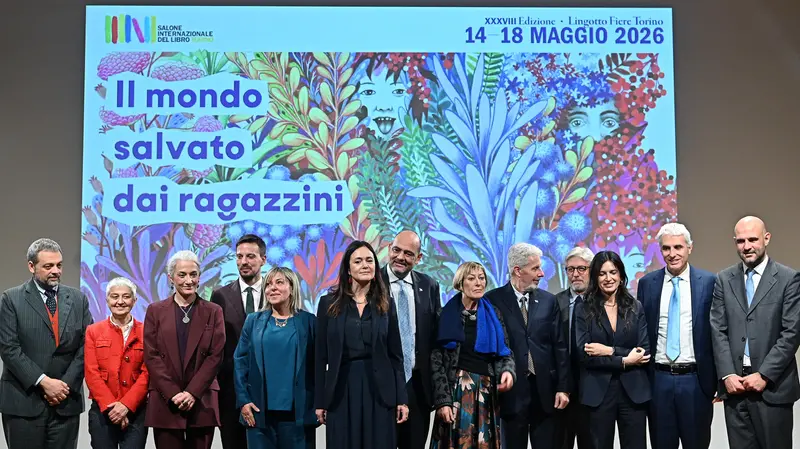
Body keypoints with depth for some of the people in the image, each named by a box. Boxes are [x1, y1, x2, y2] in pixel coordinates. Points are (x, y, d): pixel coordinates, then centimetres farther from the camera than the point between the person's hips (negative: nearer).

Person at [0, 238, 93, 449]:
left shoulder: (78, 299, 9)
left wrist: (66, 384, -7)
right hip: (23, 401, -2)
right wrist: (44, 382, -13)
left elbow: (86, 346, 4)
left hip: (66, 401, 3)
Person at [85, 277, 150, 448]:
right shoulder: (94, 331, 7)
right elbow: (91, 373, -1)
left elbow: (147, 373, -2)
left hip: (136, 412, -1)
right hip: (102, 412, 1)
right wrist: (111, 406, -11)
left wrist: (126, 405, -14)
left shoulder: (145, 332, 4)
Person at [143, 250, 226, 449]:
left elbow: (215, 356, 0)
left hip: (202, 403, 0)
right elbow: (152, 356, 0)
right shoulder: (155, 311, 7)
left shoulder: (213, 312, 7)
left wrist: (192, 393, -10)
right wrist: (173, 394, -10)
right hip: (165, 403, 0)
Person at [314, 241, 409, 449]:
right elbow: (321, 356, 2)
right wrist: (319, 401, -1)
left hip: (379, 389, 1)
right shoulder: (329, 303, 2)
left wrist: (402, 399, 0)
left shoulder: (386, 304, 6)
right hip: (342, 389, -1)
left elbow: (395, 355, 5)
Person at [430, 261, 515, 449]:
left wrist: (508, 371, -11)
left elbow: (505, 353, 12)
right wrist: (443, 399, -12)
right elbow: (436, 360, -4)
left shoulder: (493, 314, 9)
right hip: (456, 389, -3)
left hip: (487, 391, 3)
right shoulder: (447, 315, -1)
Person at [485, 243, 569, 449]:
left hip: (545, 390, 3)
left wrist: (563, 387, 0)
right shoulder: (493, 300, -2)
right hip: (511, 391, -2)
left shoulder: (549, 301, 7)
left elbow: (560, 347, 6)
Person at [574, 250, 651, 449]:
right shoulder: (583, 309, 1)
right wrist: (624, 361, -11)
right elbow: (584, 355, -7)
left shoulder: (635, 307, 6)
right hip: (597, 393, -1)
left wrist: (610, 351, -12)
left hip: (633, 391, 1)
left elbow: (645, 351, -2)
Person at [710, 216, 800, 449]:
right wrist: (727, 374, -6)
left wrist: (764, 375, -12)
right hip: (734, 384, 3)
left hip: (773, 386, -3)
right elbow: (718, 330, 5)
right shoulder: (724, 279, 9)